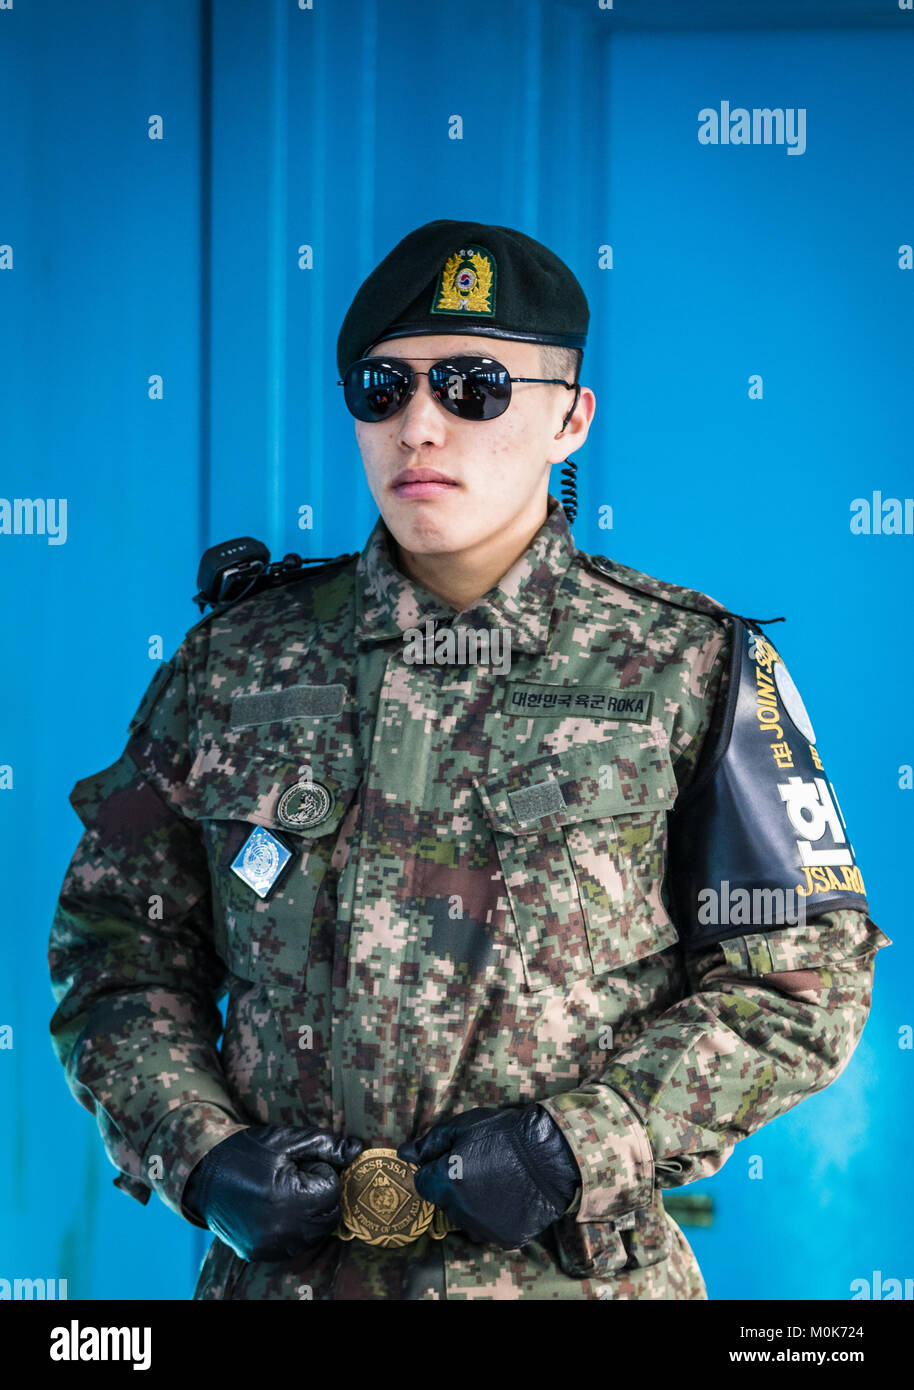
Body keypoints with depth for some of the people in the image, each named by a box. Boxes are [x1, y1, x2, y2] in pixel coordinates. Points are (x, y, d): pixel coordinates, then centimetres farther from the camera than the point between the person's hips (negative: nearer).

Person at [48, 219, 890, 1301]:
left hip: (575, 1270, -1)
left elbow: (800, 981, -4)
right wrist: (197, 1152, -8)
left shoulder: (691, 671, -5)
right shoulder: (233, 661, 1)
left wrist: (579, 1144, -16)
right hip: (281, 1263, 2)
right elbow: (117, 944, 8)